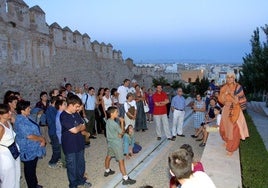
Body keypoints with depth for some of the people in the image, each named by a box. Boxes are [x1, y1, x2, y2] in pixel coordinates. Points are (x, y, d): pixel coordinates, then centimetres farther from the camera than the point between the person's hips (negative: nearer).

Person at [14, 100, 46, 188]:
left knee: (33, 168, 23)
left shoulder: (26, 118, 4)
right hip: (28, 150, -9)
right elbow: (29, 136, -27)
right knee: (29, 169, 9)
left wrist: (42, 139, -6)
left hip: (34, 149, 9)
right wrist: (42, 139, -13)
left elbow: (36, 131, 9)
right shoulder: (20, 121, -25)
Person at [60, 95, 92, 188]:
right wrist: (80, 126, -4)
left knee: (81, 164, 21)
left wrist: (77, 128, -14)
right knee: (72, 167, 11)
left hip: (79, 143, 7)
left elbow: (83, 127, 5)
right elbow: (74, 130, -24)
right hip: (70, 146, -7)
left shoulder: (76, 114, 3)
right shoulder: (64, 116, -21)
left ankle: (81, 180, 42)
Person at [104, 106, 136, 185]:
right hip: (116, 144, -9)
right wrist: (122, 122, -10)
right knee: (121, 161, -4)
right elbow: (122, 132, -15)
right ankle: (125, 179, 1)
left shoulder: (108, 121, 0)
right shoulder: (114, 124, -27)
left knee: (108, 156, 25)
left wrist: (119, 134, 0)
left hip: (110, 142, 9)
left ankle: (107, 171, 45)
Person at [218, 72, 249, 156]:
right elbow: (221, 100, -3)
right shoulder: (223, 88, 1)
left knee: (233, 130, 1)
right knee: (224, 128, 17)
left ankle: (231, 148, 18)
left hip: (235, 111, -5)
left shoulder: (238, 87, -12)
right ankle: (227, 141, 46)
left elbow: (239, 100, -15)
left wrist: (231, 93, -22)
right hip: (226, 110, 5)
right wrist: (225, 93, -16)